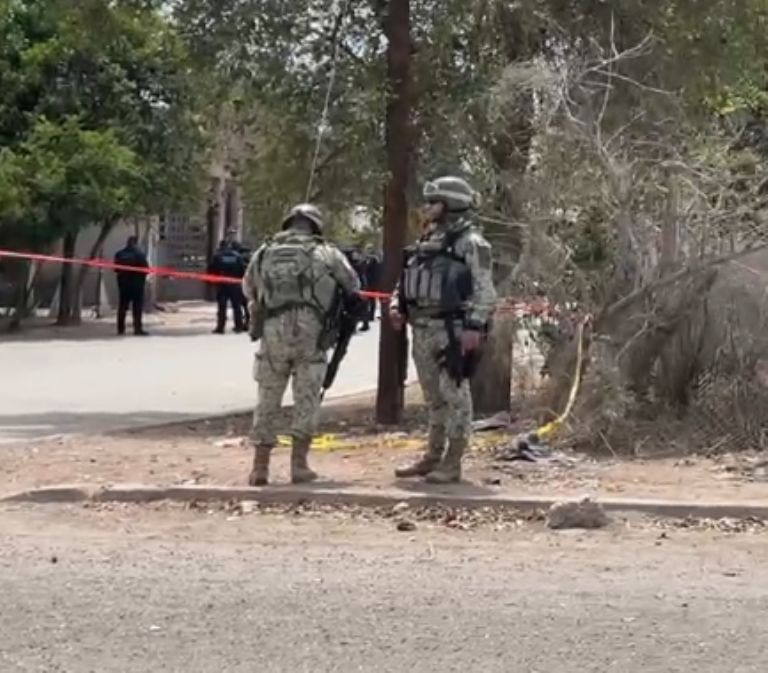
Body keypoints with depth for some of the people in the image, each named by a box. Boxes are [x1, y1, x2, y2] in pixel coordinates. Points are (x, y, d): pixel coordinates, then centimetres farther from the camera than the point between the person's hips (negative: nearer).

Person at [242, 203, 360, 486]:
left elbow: (249, 290, 17)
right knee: (306, 399, 6)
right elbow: (353, 287, 12)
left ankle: (260, 467, 10)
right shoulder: (326, 253, 7)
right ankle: (299, 464, 2)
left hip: (273, 332, 2)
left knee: (268, 401, 10)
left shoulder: (264, 253, 13)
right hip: (310, 332, -2)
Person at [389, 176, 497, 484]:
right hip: (422, 329, 8)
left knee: (454, 394, -4)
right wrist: (397, 306, 7)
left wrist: (474, 326, -22)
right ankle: (433, 456, 22)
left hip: (451, 329, -8)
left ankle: (452, 463, -1)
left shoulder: (470, 243, -7)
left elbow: (484, 290, -13)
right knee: (433, 397, 14)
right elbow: (407, 278, 24)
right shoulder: (427, 241, 17)